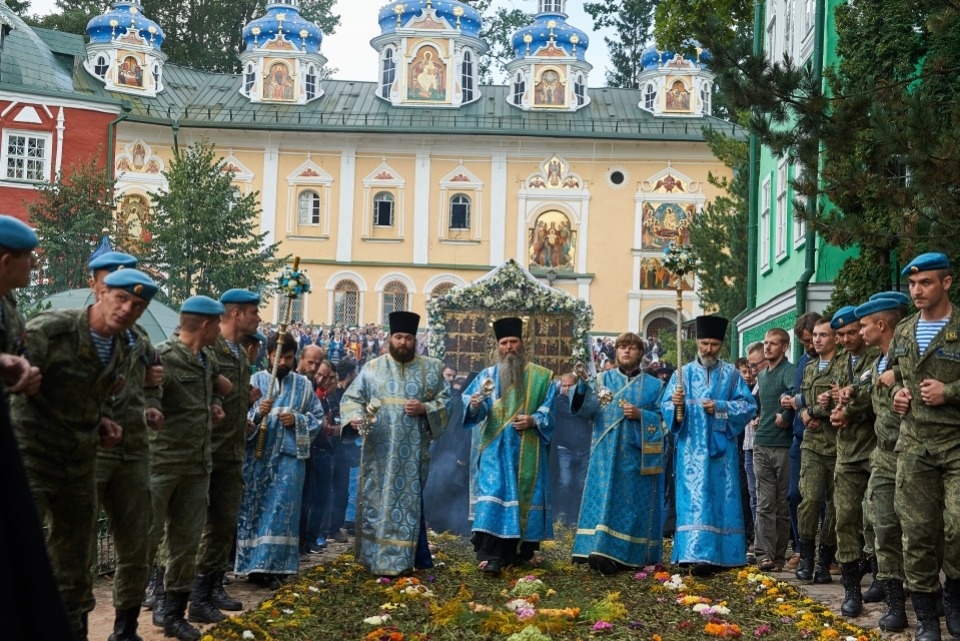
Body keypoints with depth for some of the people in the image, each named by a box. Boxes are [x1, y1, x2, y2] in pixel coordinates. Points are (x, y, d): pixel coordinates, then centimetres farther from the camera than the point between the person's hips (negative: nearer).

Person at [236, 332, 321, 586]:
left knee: (281, 510, -5)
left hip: (289, 455, 0)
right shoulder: (256, 380, 5)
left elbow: (317, 417, 11)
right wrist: (257, 413, -21)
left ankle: (271, 565, -2)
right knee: (255, 508, 2)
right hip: (258, 454, 0)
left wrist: (296, 419, -8)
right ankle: (255, 564, 8)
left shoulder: (304, 385, 9)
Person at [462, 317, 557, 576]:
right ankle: (491, 556, -18)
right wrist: (474, 405, -27)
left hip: (527, 450, 1)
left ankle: (521, 551, 16)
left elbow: (549, 408, 5)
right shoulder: (488, 375, 8)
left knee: (524, 494, 4)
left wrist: (533, 421, -14)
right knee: (493, 495, -12)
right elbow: (470, 401, -4)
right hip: (496, 447, -1)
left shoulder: (540, 376, 8)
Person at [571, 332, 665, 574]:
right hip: (607, 454, 0)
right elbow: (587, 409, -3)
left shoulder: (654, 385, 10)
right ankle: (600, 549, -10)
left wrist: (640, 415, -12)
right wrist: (582, 386, -20)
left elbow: (663, 418, 5)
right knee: (604, 498, -8)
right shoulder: (602, 379, 11)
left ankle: (626, 553, -2)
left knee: (633, 502, -3)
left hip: (638, 455, 0)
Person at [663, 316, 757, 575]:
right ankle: (698, 553, -5)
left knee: (722, 497, 0)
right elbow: (665, 406, 2)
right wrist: (675, 403, -20)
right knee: (694, 499, -5)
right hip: (692, 448, 0)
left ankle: (721, 553, 3)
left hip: (722, 448, 0)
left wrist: (720, 407, -13)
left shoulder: (731, 374, 8)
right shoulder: (684, 373, 9)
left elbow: (749, 405, 0)